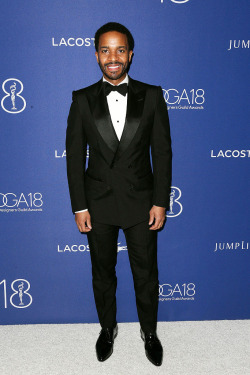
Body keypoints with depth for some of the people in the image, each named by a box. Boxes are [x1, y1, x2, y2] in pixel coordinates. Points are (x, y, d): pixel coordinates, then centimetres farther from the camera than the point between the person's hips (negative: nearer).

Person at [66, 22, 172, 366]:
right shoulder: (82, 100, -2)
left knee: (146, 274, 13)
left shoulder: (152, 96, -2)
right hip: (98, 204, 1)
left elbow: (162, 151, -3)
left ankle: (149, 331, 37)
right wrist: (79, 206, -5)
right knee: (102, 273, 17)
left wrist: (161, 202, -6)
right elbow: (75, 156, -2)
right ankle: (108, 328, 41)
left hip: (141, 202, 0)